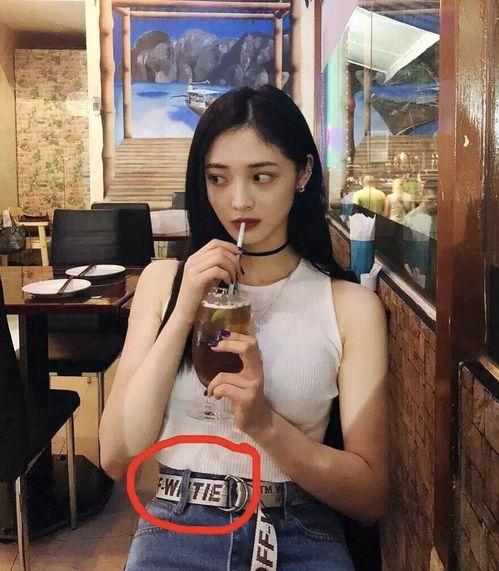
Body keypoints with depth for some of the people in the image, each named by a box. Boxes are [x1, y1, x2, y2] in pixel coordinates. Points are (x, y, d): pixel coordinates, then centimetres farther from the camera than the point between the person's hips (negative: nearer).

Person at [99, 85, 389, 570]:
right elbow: (115, 458, -3)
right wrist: (183, 316, -12)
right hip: (177, 527, 0)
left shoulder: (351, 306, -1)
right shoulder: (164, 281, 3)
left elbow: (371, 497, -2)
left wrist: (265, 423, -17)